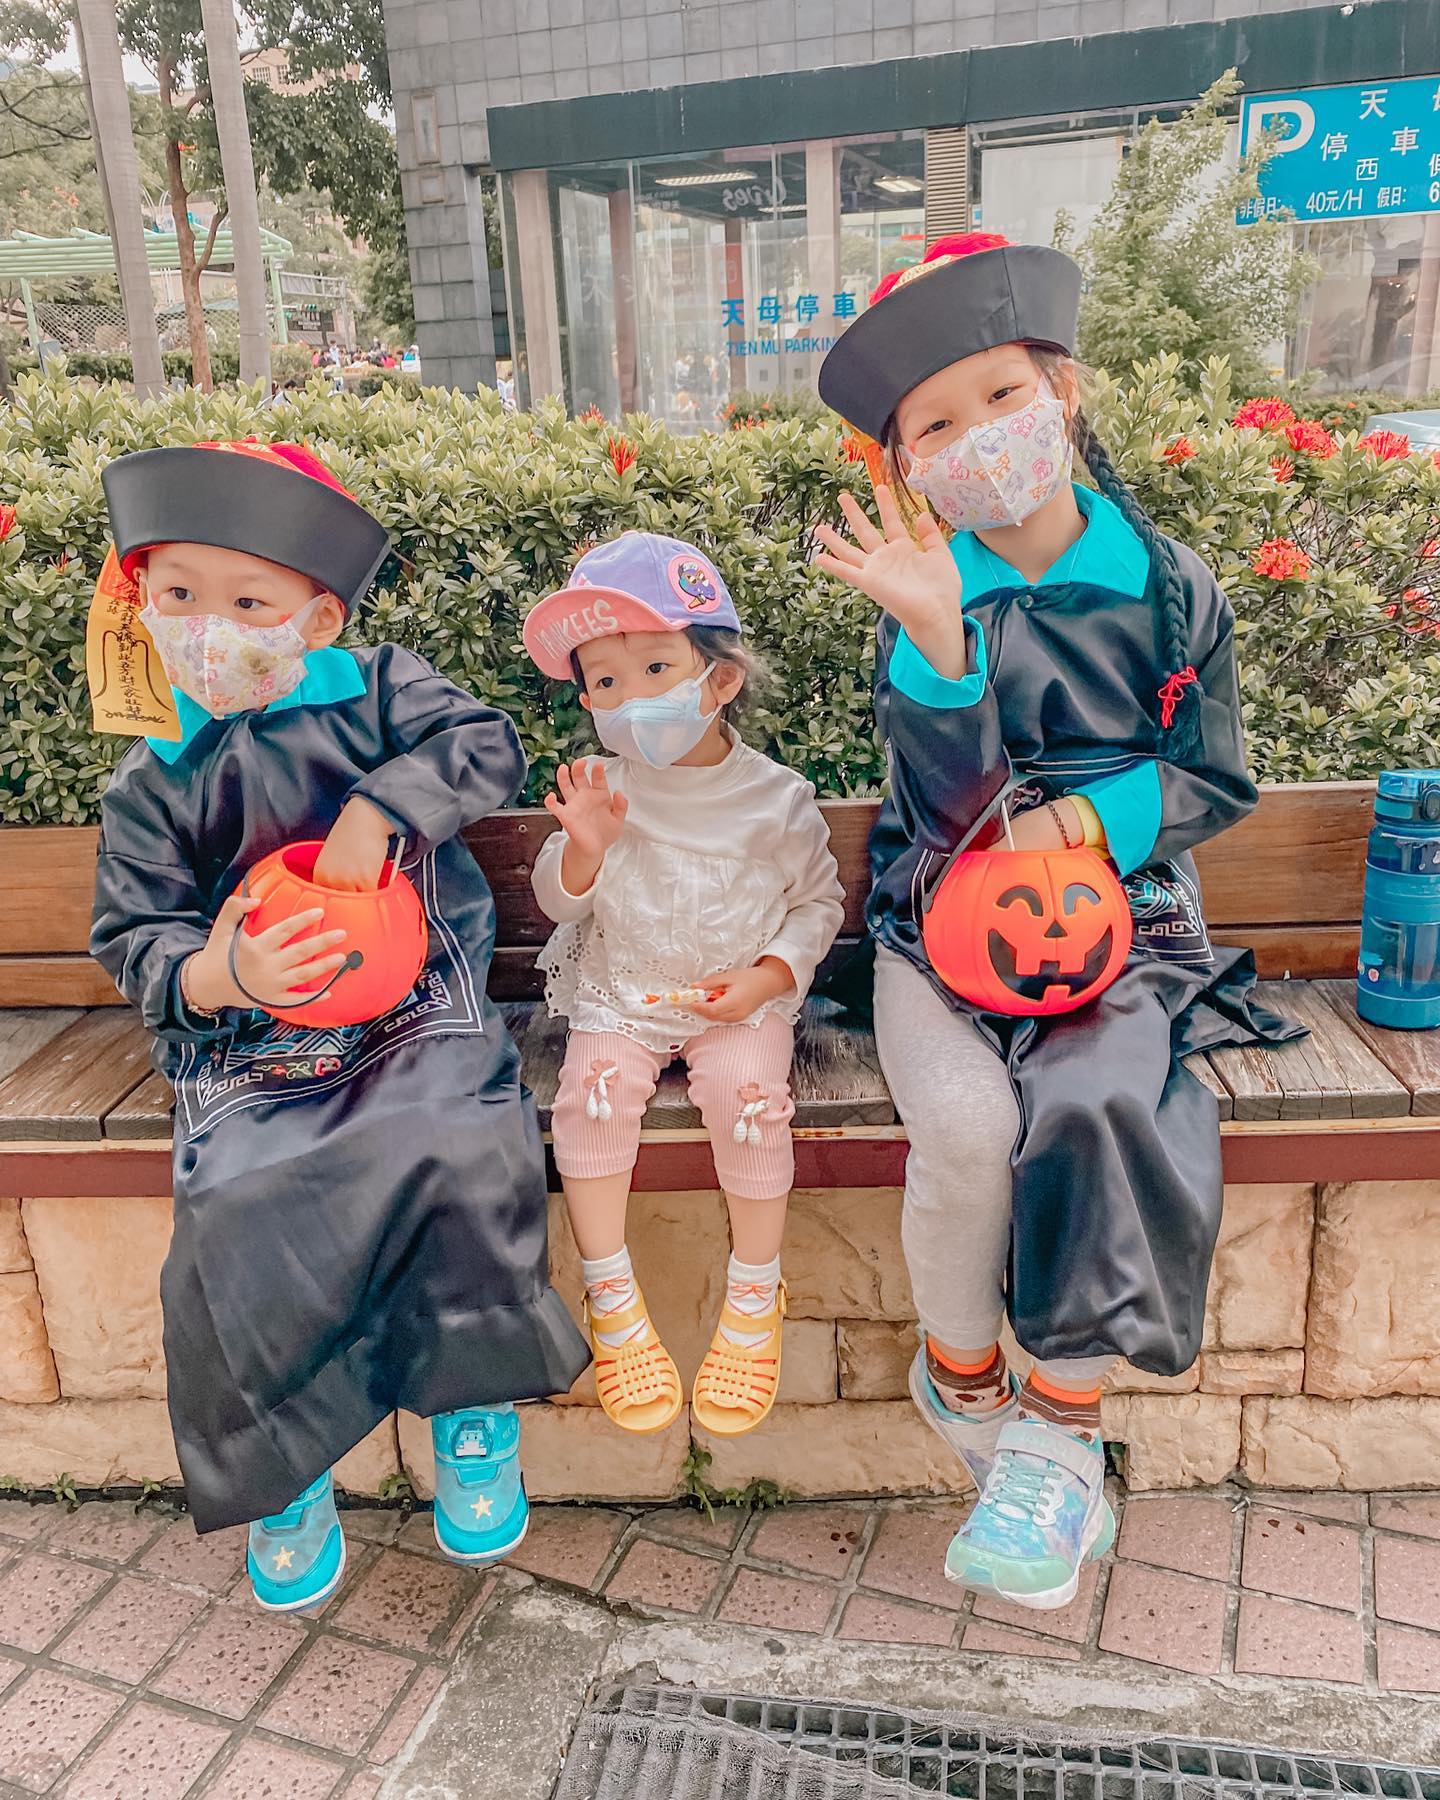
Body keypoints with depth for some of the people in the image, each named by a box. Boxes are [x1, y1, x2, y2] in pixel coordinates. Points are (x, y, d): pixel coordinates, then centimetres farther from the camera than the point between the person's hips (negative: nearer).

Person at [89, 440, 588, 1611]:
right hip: (249, 1047, 2)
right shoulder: (154, 786, 9)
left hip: (422, 1014, -1)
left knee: (460, 1162, -29)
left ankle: (476, 1414, 0)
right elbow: (137, 937, 6)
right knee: (238, 1219, -22)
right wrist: (215, 972, -17)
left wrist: (377, 809, -18)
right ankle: (283, 1473, 7)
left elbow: (486, 746, -4)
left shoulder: (379, 692, 7)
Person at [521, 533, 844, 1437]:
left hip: (743, 997, -1)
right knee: (594, 1087, -24)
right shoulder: (602, 786, -4)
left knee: (749, 1092, -27)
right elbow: (559, 899, 0)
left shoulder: (776, 796, -8)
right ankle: (611, 1299, -6)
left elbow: (817, 899, 3)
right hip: (618, 993, 2)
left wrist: (768, 975, -13)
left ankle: (755, 1296, -4)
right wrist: (583, 849, -22)